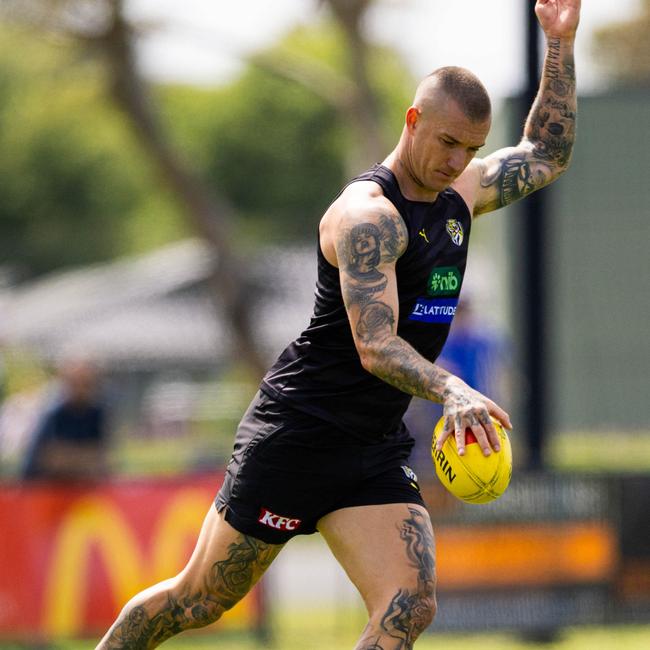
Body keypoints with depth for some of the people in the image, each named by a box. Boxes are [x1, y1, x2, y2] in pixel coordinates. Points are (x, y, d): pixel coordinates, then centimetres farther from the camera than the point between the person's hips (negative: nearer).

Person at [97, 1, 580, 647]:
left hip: (377, 449, 7)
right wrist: (451, 392, -46)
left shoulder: (458, 195, 9)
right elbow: (375, 347, -29)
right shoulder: (367, 214, -18)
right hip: (297, 434, -7)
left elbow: (545, 155, 26)